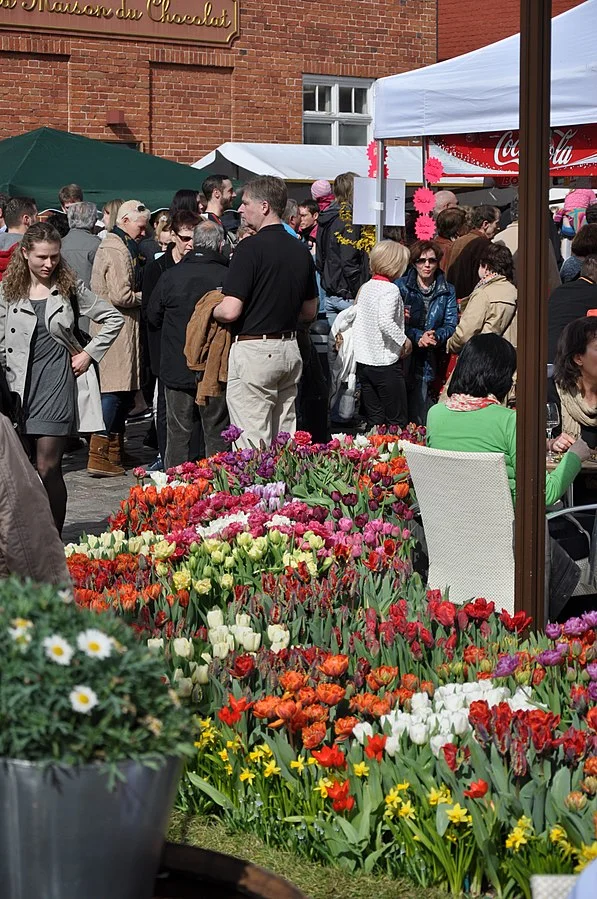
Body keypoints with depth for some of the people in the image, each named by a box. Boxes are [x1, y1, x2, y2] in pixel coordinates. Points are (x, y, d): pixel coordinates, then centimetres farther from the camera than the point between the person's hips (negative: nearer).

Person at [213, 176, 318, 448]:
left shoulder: (251, 248, -15)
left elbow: (230, 311, -19)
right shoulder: (301, 250, 9)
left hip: (254, 349, -8)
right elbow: (309, 311, 17)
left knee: (252, 443, -6)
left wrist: (213, 311, 1)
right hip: (290, 349, 8)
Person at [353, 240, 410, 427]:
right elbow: (385, 322, -24)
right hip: (386, 363, -7)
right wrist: (404, 340, -13)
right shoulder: (390, 289, -14)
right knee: (397, 420, -2)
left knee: (374, 420, 10)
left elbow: (354, 317, 9)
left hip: (363, 361, 7)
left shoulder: (365, 287, 8)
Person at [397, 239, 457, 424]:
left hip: (430, 362, 2)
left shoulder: (447, 291, 10)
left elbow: (451, 324, 4)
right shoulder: (401, 286, 1)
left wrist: (436, 336, -17)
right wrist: (418, 336, -20)